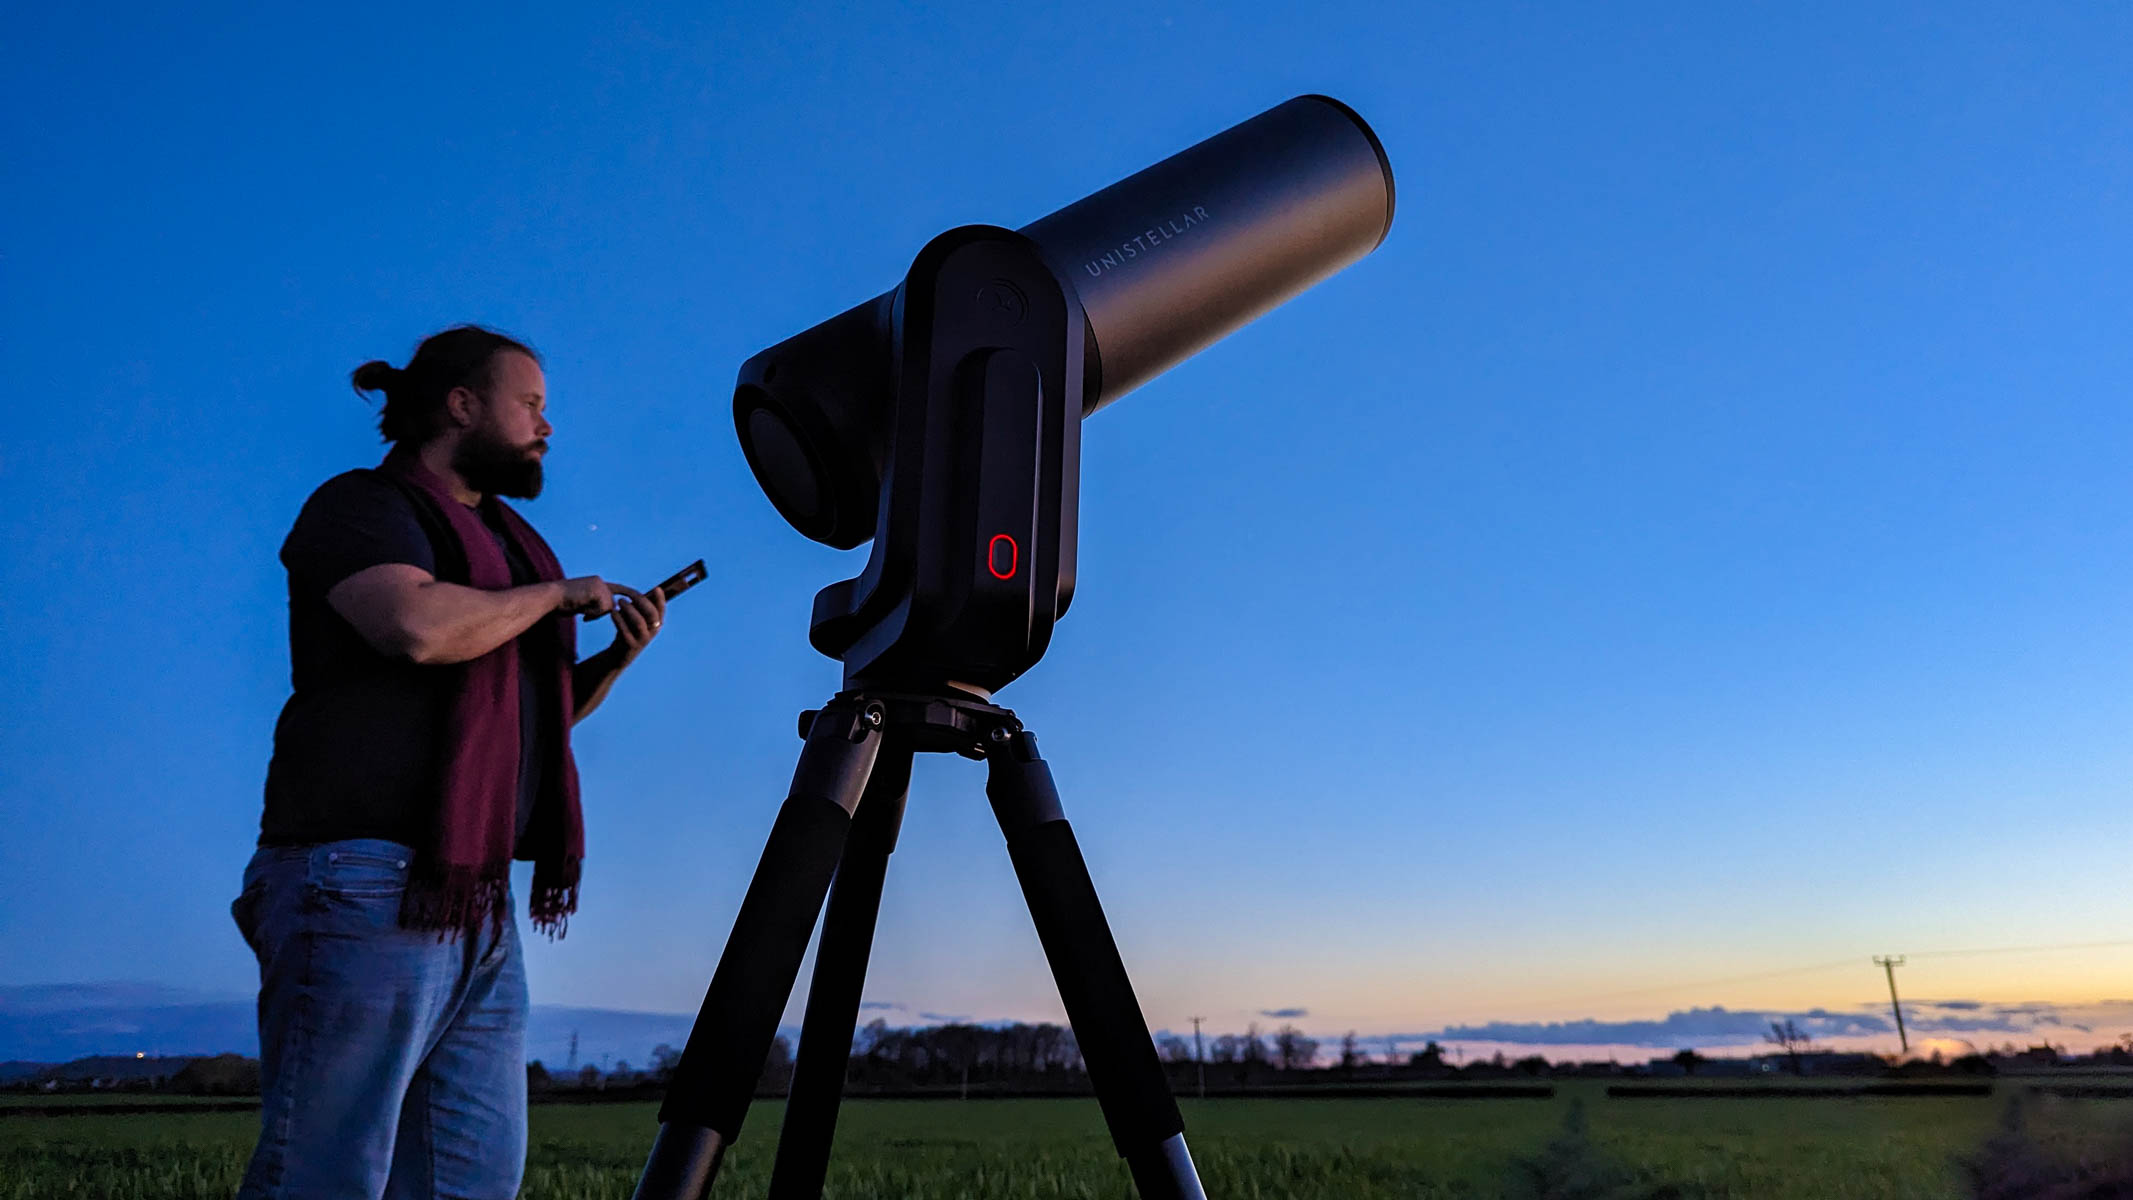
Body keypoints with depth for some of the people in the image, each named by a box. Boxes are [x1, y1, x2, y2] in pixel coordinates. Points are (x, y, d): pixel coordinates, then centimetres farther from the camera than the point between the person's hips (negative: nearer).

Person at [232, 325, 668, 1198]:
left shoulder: (496, 538, 24)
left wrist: (614, 658, 10)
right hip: (367, 885, -8)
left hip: (477, 905, 9)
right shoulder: (364, 508, -1)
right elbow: (420, 626, -23)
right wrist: (557, 593, -7)